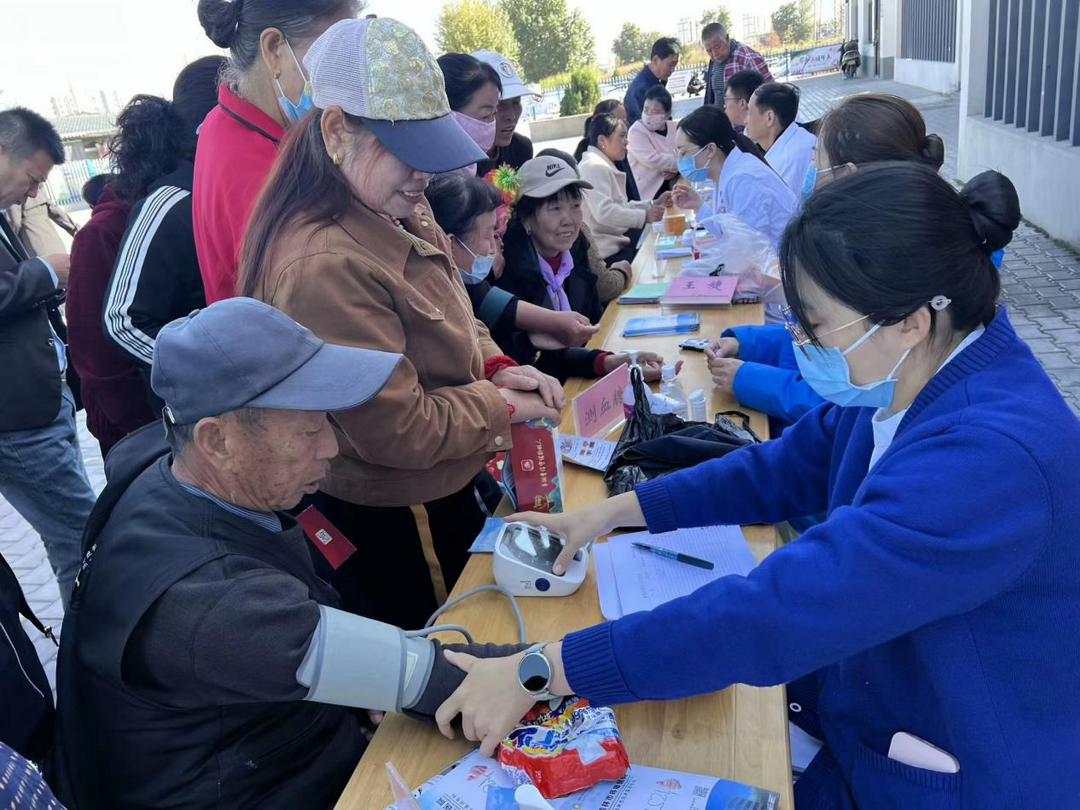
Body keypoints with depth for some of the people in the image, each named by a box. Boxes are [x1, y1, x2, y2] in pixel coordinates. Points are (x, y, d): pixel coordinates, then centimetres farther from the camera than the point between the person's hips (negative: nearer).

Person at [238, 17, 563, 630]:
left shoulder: (398, 214, -2)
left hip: (453, 488, 9)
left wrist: (493, 367, -4)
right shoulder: (324, 265, -32)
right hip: (397, 532, -9)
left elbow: (450, 317, 14)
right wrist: (502, 407, -16)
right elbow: (397, 431, -29)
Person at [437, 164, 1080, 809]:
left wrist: (539, 672, -34)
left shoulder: (990, 459, -36)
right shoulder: (910, 373, -8)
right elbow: (786, 467, 4)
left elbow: (776, 611, -39)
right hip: (872, 692, 7)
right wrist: (613, 512, -1)